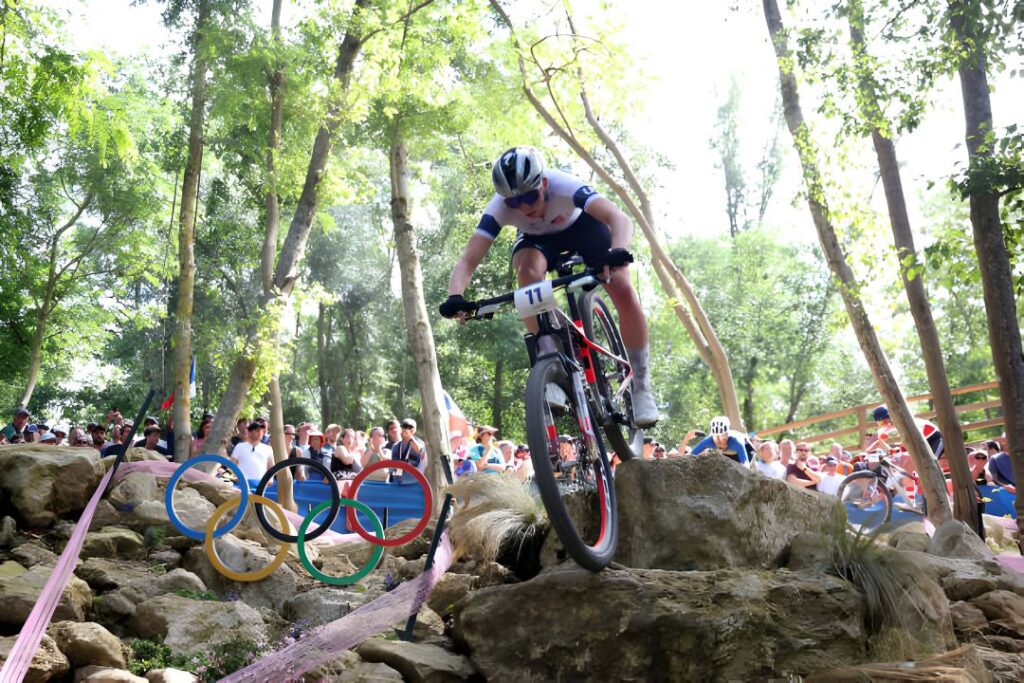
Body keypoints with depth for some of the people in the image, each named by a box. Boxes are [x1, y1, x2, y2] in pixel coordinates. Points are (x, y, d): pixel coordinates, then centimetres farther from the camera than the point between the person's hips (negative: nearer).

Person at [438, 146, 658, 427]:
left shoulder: (564, 186, -40)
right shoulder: (499, 207, -33)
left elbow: (619, 218, -51)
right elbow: (468, 260, -39)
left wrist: (618, 252, -73)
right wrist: (455, 297, -59)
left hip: (582, 225, -1)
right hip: (536, 238, 2)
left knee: (623, 292, -22)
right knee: (528, 271, -34)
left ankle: (641, 385, -4)